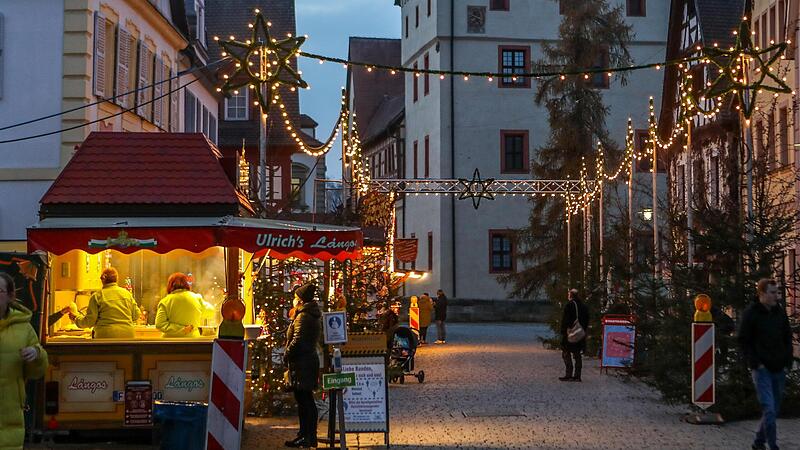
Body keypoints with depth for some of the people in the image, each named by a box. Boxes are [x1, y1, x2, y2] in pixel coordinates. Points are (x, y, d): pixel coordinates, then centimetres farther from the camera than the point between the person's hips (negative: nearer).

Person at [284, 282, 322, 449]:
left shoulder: (303, 317, -15)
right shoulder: (314, 316, 16)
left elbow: (297, 340, -21)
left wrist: (287, 355, -8)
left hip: (302, 364, -10)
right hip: (310, 359, 10)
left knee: (304, 401, -7)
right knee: (305, 400, 14)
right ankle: (306, 435, 19)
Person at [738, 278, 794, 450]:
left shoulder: (780, 311, 7)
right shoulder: (750, 313, -8)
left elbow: (787, 338, 14)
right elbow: (743, 341, -5)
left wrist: (788, 362, 4)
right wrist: (755, 363, -12)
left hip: (779, 369, 6)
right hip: (761, 369, -6)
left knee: (775, 409, 11)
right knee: (769, 409, -14)